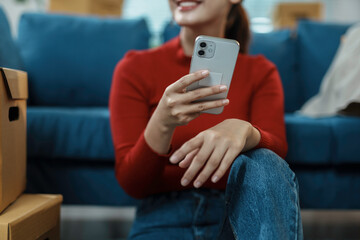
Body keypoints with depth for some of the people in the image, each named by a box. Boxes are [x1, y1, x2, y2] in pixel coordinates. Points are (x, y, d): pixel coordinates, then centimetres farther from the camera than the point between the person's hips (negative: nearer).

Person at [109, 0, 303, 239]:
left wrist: (243, 130, -34)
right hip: (165, 217, -1)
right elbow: (131, 183, -5)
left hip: (236, 215, 2)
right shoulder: (135, 68, 2)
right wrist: (162, 123, -25)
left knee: (262, 164, -29)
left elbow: (277, 150, -11)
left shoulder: (260, 71, 7)